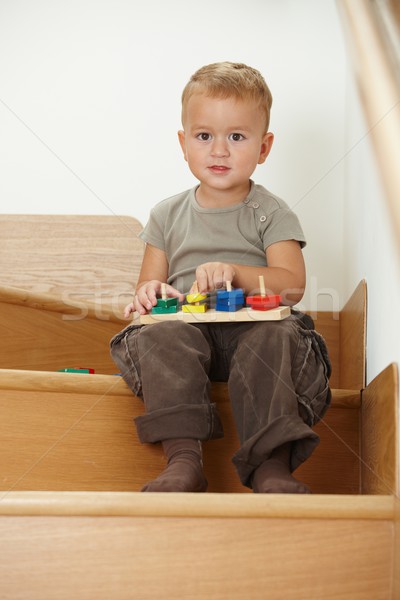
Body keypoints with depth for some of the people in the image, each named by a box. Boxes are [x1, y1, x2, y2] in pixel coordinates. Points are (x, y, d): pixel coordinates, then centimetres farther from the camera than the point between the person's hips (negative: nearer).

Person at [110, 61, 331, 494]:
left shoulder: (271, 214, 8)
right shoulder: (168, 216, 16)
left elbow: (292, 286, -4)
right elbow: (149, 285, 17)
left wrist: (235, 273, -22)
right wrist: (149, 295, -10)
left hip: (253, 328, -1)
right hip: (188, 330, 2)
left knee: (277, 339, -34)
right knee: (161, 334, -31)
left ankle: (272, 466, -43)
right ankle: (183, 459, -40)